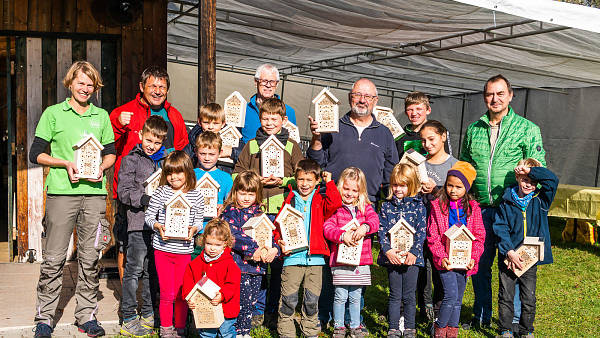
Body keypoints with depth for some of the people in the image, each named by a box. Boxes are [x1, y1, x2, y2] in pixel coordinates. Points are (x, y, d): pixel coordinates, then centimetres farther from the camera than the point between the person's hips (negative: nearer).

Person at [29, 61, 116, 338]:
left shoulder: (102, 116, 15)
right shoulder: (53, 113, 6)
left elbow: (111, 152, 19)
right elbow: (35, 153, 4)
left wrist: (102, 167, -1)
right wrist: (65, 163, -11)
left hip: (95, 192, 3)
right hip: (61, 191, -3)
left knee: (90, 257, 6)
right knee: (54, 258, -2)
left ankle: (86, 315, 16)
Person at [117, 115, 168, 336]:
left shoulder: (163, 160, 16)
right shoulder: (131, 159, -1)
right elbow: (124, 192, -8)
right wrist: (146, 198, -20)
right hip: (139, 221, -5)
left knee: (153, 270, 12)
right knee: (134, 270, -3)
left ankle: (149, 314, 22)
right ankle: (129, 319, 5)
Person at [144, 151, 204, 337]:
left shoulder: (196, 196, 2)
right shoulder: (161, 193, -2)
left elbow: (199, 220, 9)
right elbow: (149, 216, 3)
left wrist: (193, 229, -11)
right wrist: (158, 226, -15)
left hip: (184, 250, 1)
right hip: (162, 249, -1)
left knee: (181, 293, 7)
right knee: (167, 293, 3)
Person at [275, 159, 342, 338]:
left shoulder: (321, 201, 10)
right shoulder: (290, 201, 8)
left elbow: (335, 203, -11)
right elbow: (278, 226, 8)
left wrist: (329, 182, -6)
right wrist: (281, 243, -8)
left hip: (315, 257, 1)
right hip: (292, 256, -1)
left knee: (312, 299, 7)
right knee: (289, 298, -1)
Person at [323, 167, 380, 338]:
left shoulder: (365, 207, 10)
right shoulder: (335, 207, 0)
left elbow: (375, 220, -6)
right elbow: (327, 228, -9)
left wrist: (364, 227, -27)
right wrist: (342, 235, -26)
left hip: (361, 261, 3)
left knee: (355, 297, 13)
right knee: (340, 296, 2)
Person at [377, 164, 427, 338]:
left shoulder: (418, 205, 1)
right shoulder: (387, 206, 5)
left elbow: (421, 231, -4)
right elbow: (381, 231, 0)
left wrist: (413, 252, -14)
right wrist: (388, 250, -14)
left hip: (412, 256, -1)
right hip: (392, 256, 1)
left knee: (409, 296, 5)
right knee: (395, 295, 7)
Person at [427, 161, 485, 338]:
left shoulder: (473, 208, 3)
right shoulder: (437, 206, -2)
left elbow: (479, 236, 4)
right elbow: (432, 237, -3)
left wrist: (473, 257, -8)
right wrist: (441, 257, -13)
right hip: (446, 260, -3)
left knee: (458, 299, 11)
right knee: (451, 295, -13)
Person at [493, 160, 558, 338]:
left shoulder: (540, 200, 3)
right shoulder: (507, 201, 0)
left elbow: (552, 180, -12)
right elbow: (500, 228, -6)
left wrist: (530, 170, -15)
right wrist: (509, 251, -15)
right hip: (508, 257, -1)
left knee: (529, 299, 7)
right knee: (506, 296, 4)